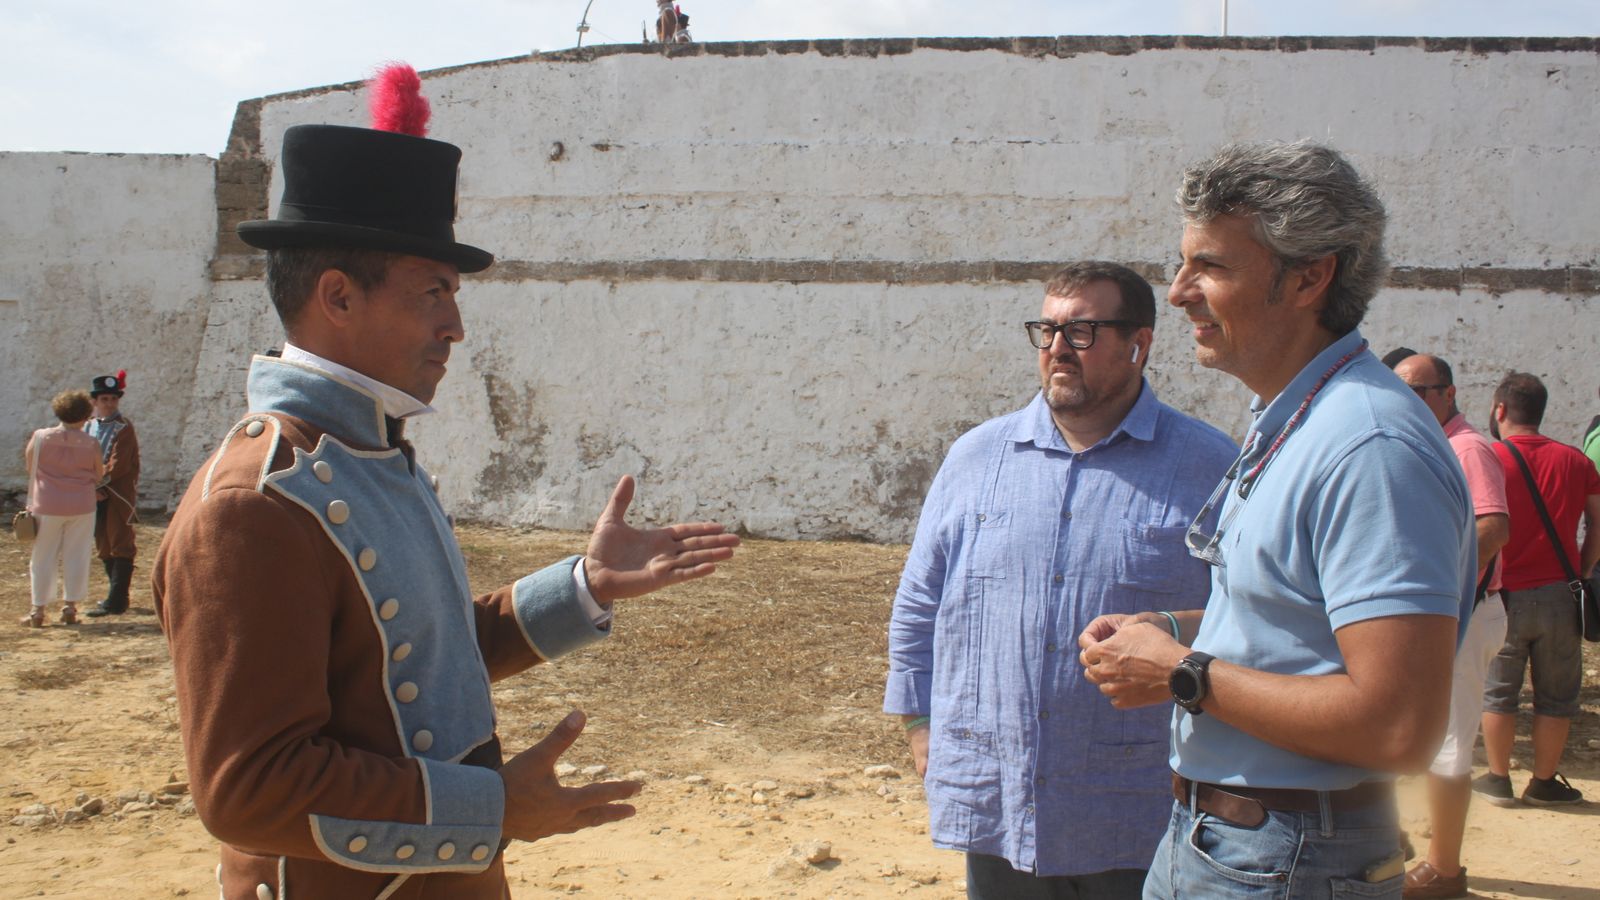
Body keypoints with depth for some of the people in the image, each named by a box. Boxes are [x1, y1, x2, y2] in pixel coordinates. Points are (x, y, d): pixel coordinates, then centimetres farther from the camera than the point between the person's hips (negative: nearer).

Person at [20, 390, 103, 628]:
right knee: (76, 557, 8)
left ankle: (38, 610, 11)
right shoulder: (91, 444, -7)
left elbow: (29, 467, 4)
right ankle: (70, 607, 9)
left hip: (47, 506, 0)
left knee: (43, 558, 8)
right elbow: (98, 476, 3)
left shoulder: (40, 438, -7)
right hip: (82, 507, 0)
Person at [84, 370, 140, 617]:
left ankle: (115, 602, -8)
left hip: (119, 496, -7)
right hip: (96, 497, 7)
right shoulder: (88, 427, 11)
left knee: (120, 547, -6)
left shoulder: (124, 428, -8)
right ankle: (117, 595, 23)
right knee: (104, 548, 13)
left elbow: (118, 465, -16)